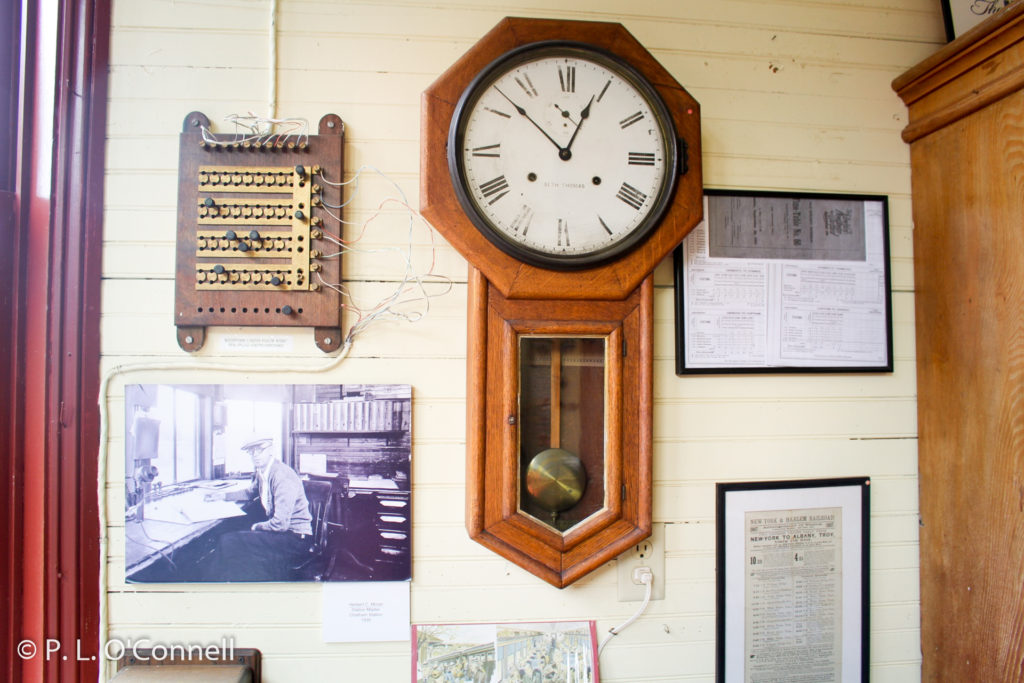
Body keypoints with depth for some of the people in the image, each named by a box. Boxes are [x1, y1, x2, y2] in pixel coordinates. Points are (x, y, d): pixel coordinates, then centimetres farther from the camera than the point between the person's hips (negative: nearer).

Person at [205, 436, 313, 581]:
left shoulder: (282, 476, -22)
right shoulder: (261, 472, 6)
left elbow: (280, 523, -25)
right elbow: (251, 492, 32)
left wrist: (256, 527, -8)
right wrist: (222, 496, 25)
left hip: (296, 538, -9)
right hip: (282, 531, 9)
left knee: (228, 542, -16)